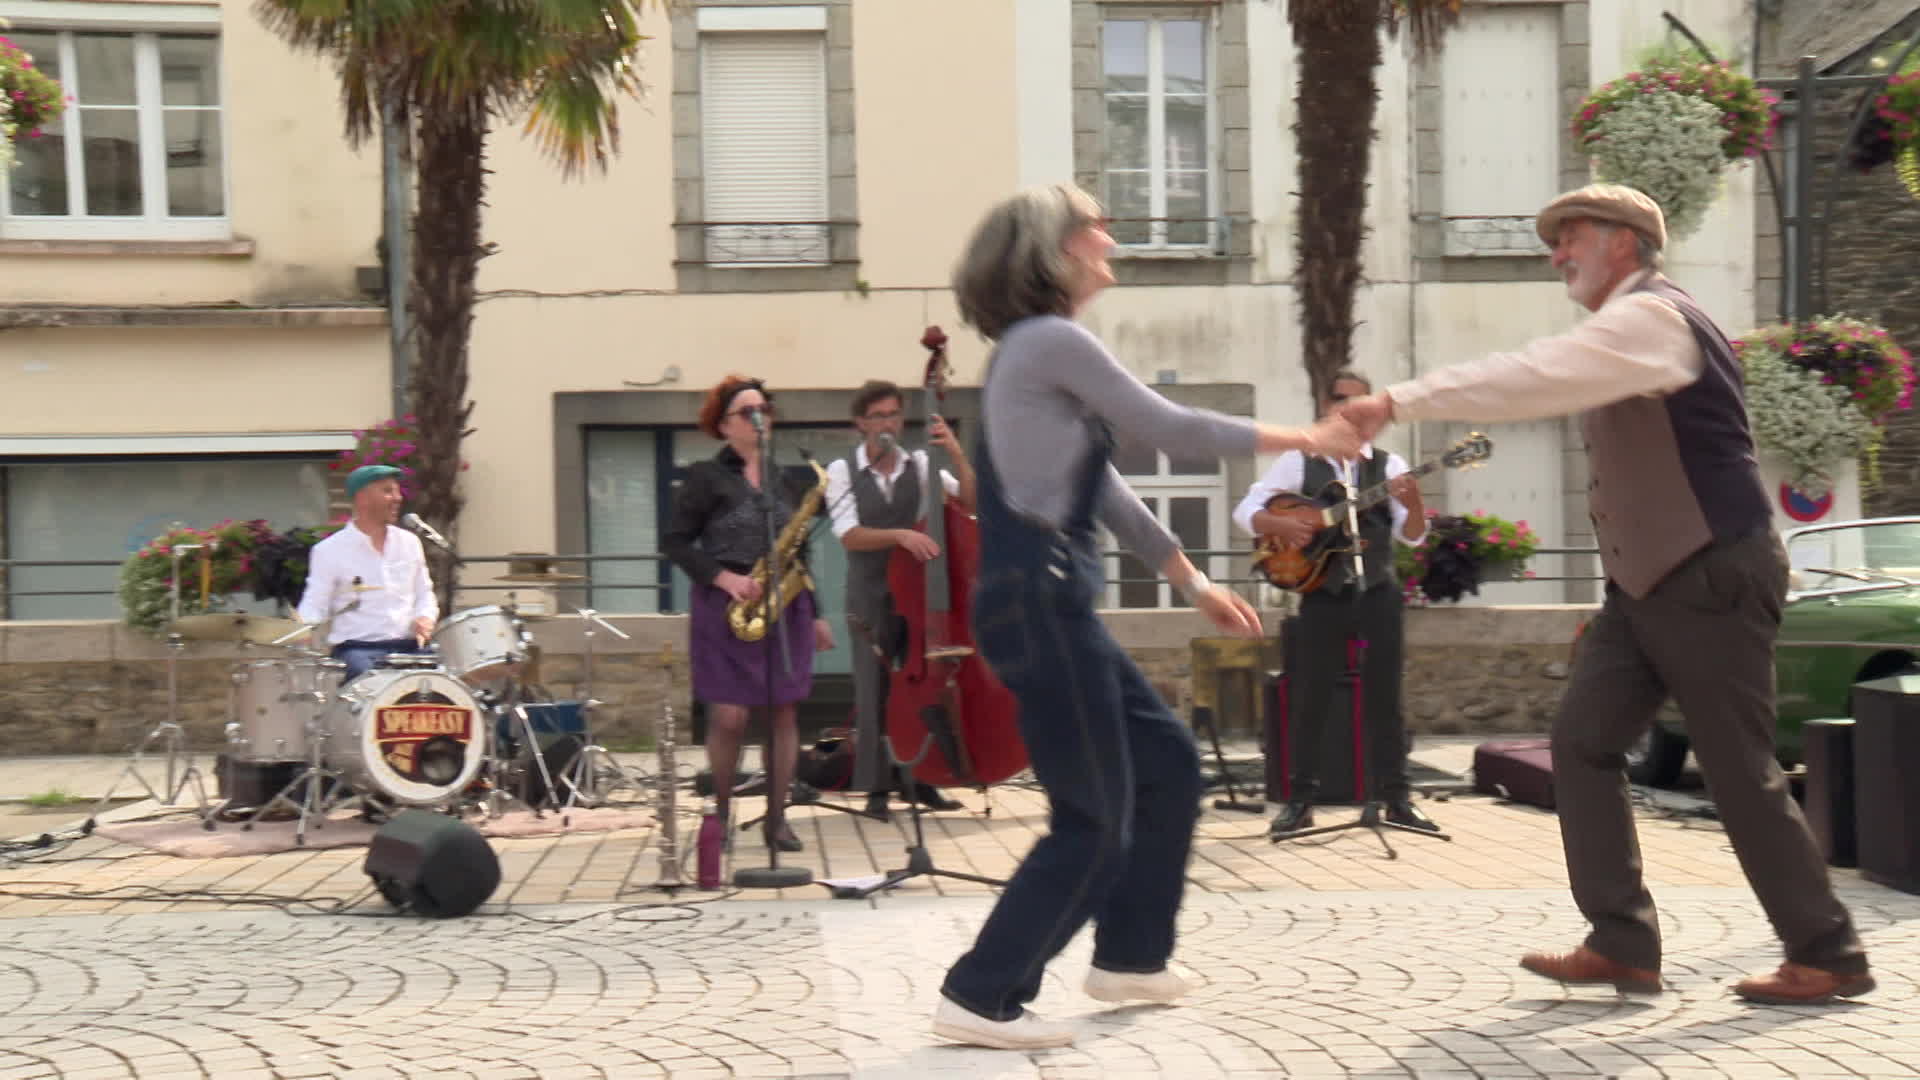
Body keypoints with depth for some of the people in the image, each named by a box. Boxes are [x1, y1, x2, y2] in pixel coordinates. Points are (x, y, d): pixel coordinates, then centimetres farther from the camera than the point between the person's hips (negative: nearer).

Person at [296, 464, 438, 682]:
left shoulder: (409, 543, 12)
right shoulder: (329, 551, -1)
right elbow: (314, 606, -1)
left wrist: (425, 617, -1)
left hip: (409, 647, 4)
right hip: (357, 650, -4)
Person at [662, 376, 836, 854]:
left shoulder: (786, 477, 15)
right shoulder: (705, 478, 1)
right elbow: (675, 541, -1)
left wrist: (814, 614, 14)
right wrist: (723, 577, -14)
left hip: (785, 607, 4)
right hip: (725, 609, -4)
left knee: (783, 711, 2)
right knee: (729, 716, -5)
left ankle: (777, 817, 12)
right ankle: (720, 813, 14)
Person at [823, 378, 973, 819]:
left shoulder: (921, 465, 3)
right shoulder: (843, 470, -2)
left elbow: (971, 503, -4)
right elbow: (850, 535, -13)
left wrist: (956, 454, -16)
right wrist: (900, 535, -28)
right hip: (871, 595, -2)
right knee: (874, 687, -1)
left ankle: (918, 778, 15)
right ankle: (878, 786, 7)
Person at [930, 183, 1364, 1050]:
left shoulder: (1042, 350, 19)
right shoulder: (1051, 341, -11)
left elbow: (1106, 490, 22)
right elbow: (1169, 427, -9)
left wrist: (1195, 584, 25)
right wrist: (1301, 438, 2)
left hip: (1053, 601, 10)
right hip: (1038, 600, -10)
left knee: (1168, 761, 18)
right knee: (1095, 819, -4)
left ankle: (1128, 958, 29)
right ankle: (980, 997, 4)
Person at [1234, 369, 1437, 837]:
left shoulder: (1388, 464, 6)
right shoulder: (1298, 461, 4)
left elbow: (1411, 536, 0)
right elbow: (1245, 510, 2)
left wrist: (1413, 505, -22)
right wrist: (1280, 525, -17)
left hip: (1378, 592, 1)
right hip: (1322, 593, -1)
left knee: (1384, 696, 4)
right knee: (1311, 698, 1)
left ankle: (1396, 798, 10)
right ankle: (1300, 799, 8)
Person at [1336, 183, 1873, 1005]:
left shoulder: (1652, 317, -16)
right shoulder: (1624, 329, 17)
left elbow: (1531, 377, -28)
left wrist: (1399, 402, -30)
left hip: (1713, 579, -9)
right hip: (1647, 583, 9)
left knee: (1740, 772, -2)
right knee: (1584, 744, 0)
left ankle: (1827, 956, 14)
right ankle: (1622, 945, 3)